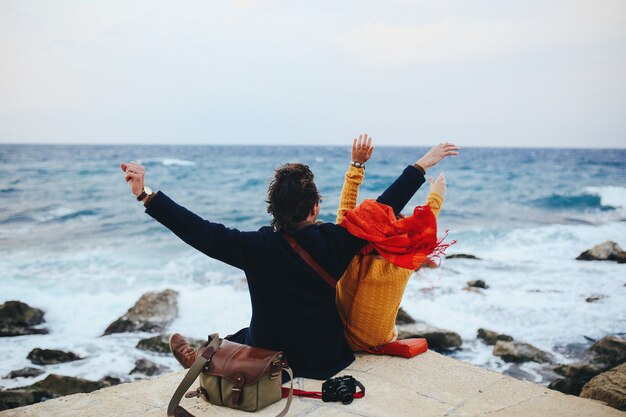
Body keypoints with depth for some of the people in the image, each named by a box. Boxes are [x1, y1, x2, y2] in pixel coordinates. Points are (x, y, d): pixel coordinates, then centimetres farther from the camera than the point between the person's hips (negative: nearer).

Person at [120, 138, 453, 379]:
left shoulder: (259, 248, -25)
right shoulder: (334, 242, -19)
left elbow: (199, 231, -26)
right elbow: (385, 207, -11)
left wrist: (146, 196, -23)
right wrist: (421, 165, 0)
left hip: (270, 364, -3)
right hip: (328, 359, 3)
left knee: (240, 337, 28)